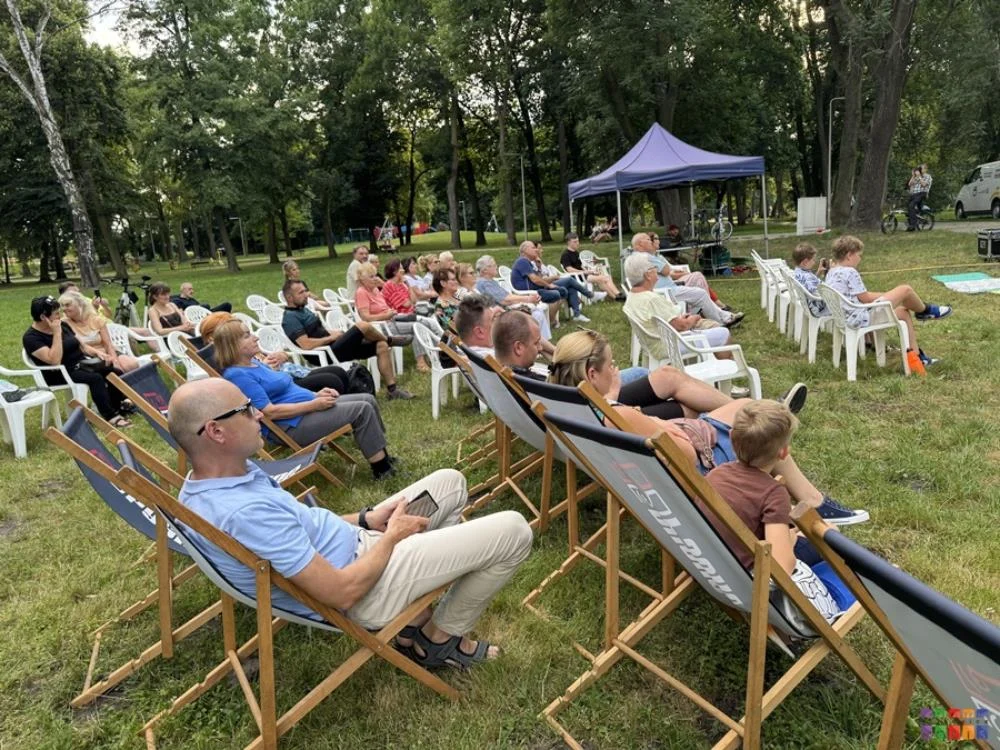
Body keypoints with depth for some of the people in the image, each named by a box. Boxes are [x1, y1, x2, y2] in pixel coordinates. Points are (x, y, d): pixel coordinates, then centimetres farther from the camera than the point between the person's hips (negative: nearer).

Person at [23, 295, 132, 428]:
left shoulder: (62, 324, 5)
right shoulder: (31, 337, -16)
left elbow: (80, 344, 15)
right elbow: (55, 360, -29)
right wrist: (57, 333, -27)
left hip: (80, 363, 7)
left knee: (116, 372, -8)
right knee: (95, 378, -30)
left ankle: (117, 405, 10)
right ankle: (110, 416, -26)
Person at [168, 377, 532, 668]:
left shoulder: (204, 487, -2)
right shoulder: (246, 512, -34)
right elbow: (343, 592, -29)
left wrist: (366, 519, 3)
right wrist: (391, 537, -13)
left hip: (354, 542, 9)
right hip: (364, 591, -9)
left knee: (450, 482, 19)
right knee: (513, 531, -7)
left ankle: (417, 617, 21)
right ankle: (442, 637, 14)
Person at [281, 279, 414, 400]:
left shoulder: (303, 310, 19)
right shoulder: (290, 318, -13)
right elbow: (306, 344, -24)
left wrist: (334, 333, 4)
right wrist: (331, 337, -13)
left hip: (334, 346, 10)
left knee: (381, 346, -3)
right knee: (363, 326, -25)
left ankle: (392, 389, -2)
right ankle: (389, 340, 7)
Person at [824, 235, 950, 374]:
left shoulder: (831, 273, 10)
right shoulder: (850, 272, -17)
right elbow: (865, 298, -14)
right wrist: (886, 295, 4)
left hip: (848, 319, 10)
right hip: (862, 318, -10)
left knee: (904, 312, 22)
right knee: (905, 289, -1)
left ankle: (915, 357, 23)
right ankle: (925, 310, 33)